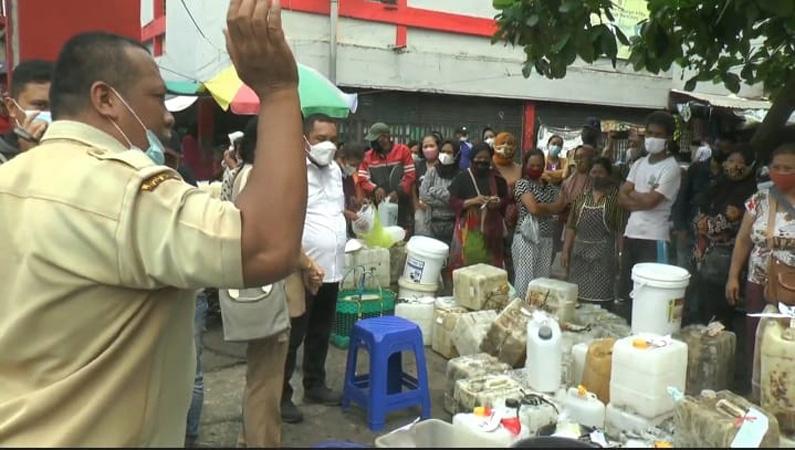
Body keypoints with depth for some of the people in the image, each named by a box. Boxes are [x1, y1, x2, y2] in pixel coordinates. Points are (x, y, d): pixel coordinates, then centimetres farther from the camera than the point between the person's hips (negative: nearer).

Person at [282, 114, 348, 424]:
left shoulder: (335, 169, 10)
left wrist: (355, 217, 10)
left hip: (331, 269, 8)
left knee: (320, 334, 19)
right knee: (291, 338, 4)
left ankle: (315, 385, 34)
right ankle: (281, 395, 17)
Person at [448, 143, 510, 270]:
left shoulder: (496, 177, 8)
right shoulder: (462, 177, 1)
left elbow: (506, 198, 13)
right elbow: (453, 202, -4)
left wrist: (498, 202, -10)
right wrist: (473, 201, -18)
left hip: (491, 229, 2)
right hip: (468, 229, -2)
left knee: (490, 265, 1)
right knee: (466, 264, -5)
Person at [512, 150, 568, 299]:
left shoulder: (550, 187, 16)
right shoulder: (522, 184, -2)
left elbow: (562, 205, 7)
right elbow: (534, 208, -15)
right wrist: (553, 207, 0)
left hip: (547, 239, 5)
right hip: (527, 237, -5)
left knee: (543, 280, 5)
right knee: (525, 280, -6)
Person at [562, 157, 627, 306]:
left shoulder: (617, 196, -3)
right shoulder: (583, 195, 10)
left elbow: (621, 230, -6)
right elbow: (571, 226, 11)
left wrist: (620, 256, -10)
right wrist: (566, 250, 5)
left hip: (603, 255, -4)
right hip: (579, 253, 5)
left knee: (601, 298, -6)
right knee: (577, 297, 7)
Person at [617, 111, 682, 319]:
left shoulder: (671, 168, -8)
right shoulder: (639, 163, 13)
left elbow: (650, 201, -16)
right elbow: (622, 198, 7)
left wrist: (632, 194, 2)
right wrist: (642, 199, -9)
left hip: (654, 239, -7)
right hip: (631, 235, 7)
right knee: (626, 293, 13)